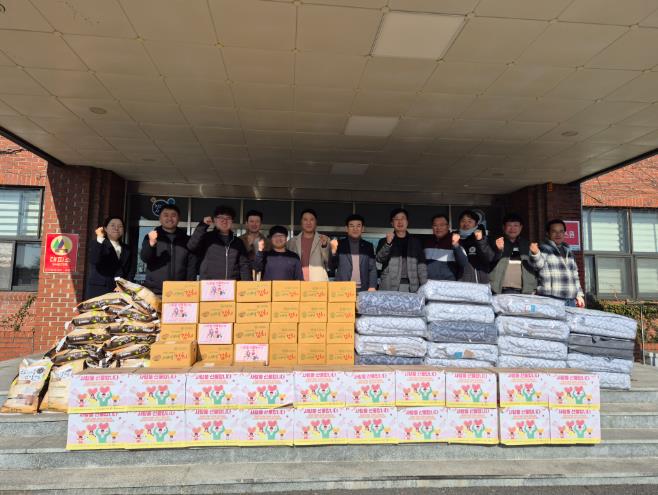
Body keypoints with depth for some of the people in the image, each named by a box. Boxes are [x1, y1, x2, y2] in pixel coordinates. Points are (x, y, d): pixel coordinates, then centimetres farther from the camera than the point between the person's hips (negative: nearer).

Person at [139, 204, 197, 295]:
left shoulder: (186, 240, 9)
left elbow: (192, 266, 8)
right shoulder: (151, 237, 7)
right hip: (153, 291, 0)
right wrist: (151, 243, -25)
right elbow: (145, 258, -6)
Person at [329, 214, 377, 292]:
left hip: (363, 289, 1)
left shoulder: (368, 246, 11)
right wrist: (333, 250, -13)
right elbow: (332, 267, 3)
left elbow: (373, 268, 7)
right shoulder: (339, 244, 6)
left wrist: (372, 287, -6)